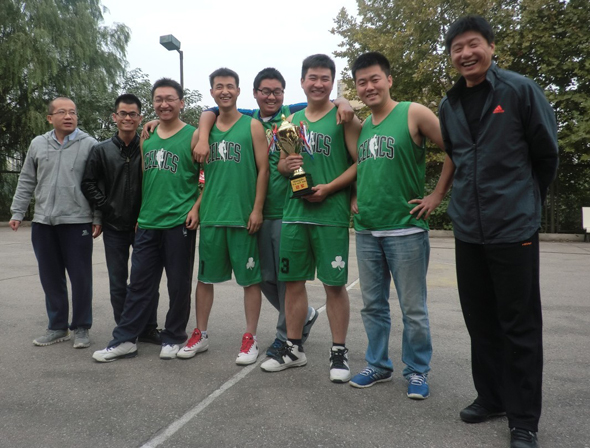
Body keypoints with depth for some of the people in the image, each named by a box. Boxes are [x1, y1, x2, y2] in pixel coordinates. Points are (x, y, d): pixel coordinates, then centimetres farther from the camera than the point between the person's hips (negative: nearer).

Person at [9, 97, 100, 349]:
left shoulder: (89, 145, -2)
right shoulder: (38, 144, 9)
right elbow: (26, 182, 14)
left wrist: (98, 218, -5)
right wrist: (17, 212, 10)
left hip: (77, 222, -4)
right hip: (43, 223, 4)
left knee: (80, 278, 1)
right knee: (50, 278, 11)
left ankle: (81, 328, 15)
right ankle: (57, 327, 24)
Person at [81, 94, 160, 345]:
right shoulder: (102, 150, 5)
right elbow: (88, 183, 7)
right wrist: (105, 206, -3)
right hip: (114, 227, 2)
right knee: (118, 283, 9)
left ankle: (148, 329, 18)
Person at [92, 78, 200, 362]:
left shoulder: (193, 136, -2)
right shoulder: (146, 138, 14)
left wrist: (196, 207, -14)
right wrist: (139, 213, 17)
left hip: (179, 222, -5)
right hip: (147, 224, 5)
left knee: (178, 284, 5)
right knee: (139, 283, 9)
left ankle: (173, 338, 21)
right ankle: (125, 339, 18)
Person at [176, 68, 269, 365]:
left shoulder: (252, 126, 1)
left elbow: (263, 169, -4)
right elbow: (199, 168, 15)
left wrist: (257, 209, -11)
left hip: (243, 216, -4)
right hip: (211, 216, 4)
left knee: (250, 278, 3)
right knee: (205, 277, 11)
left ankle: (250, 338, 16)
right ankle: (201, 334, 25)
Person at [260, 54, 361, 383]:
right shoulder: (293, 119, 15)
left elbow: (360, 163, -8)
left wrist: (328, 188, -16)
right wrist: (286, 165, -4)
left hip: (331, 212, -5)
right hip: (295, 211, 5)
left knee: (334, 283, 1)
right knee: (293, 280, 10)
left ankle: (339, 352, 16)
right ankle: (294, 348, 25)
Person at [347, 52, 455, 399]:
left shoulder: (413, 114, -6)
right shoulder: (360, 126, 12)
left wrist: (437, 195, -9)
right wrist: (356, 199, 12)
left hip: (405, 230, -5)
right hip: (366, 231, 6)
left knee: (413, 309, 4)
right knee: (373, 305, 13)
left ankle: (418, 371, 22)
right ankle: (378, 365, 29)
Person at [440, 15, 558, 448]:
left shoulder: (520, 90, -4)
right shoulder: (449, 105, 10)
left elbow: (547, 152, 2)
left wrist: (526, 199, 11)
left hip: (514, 227, -4)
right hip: (468, 228, 5)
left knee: (520, 324, 3)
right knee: (480, 319, 13)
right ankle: (491, 396, 31)